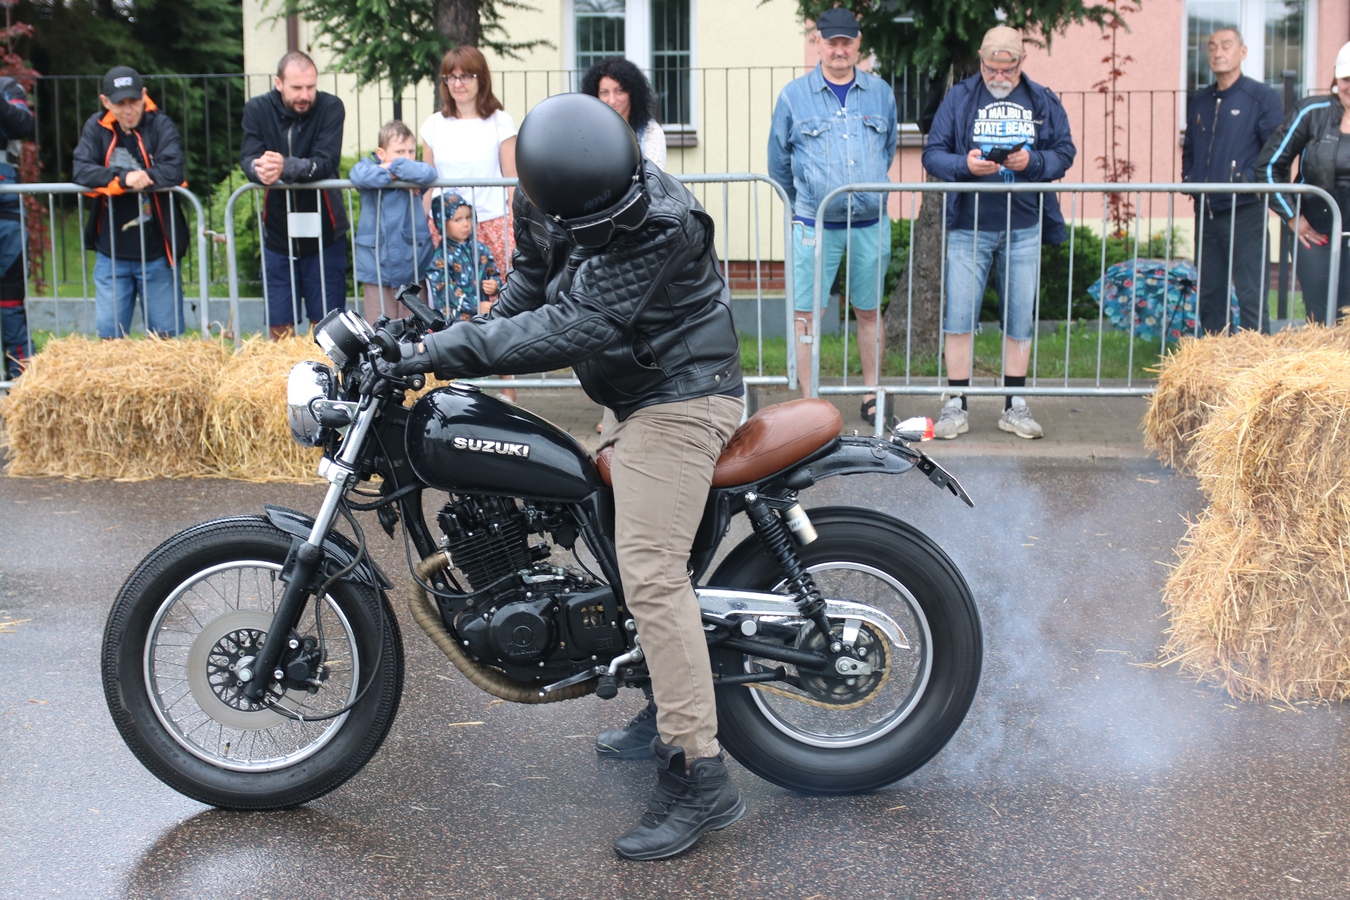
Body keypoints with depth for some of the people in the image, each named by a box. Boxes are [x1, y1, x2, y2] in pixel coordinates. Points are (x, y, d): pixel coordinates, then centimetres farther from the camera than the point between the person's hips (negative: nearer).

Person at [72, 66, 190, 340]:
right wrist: (123, 177, -27)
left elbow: (173, 172, -19)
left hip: (157, 253, -2)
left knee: (167, 336, 5)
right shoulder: (96, 128, 3)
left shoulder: (160, 125, -4)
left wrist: (111, 179, -18)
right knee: (109, 334, 5)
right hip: (111, 255, 2)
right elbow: (80, 171, -11)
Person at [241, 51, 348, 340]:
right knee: (279, 328, 5)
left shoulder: (330, 107, -8)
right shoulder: (257, 109, -2)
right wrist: (260, 169, -36)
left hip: (323, 233, -2)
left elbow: (326, 163, -19)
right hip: (277, 233, 2)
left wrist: (286, 167, -38)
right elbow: (247, 160, -12)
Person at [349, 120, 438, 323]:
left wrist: (395, 166, -12)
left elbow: (428, 174, -20)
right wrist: (392, 174, -13)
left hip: (412, 261, 1)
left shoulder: (413, 171, 5)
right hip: (377, 262, -1)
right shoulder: (368, 165, 4)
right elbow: (359, 176, -21)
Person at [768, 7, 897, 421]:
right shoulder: (793, 96, 0)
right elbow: (778, 161, 9)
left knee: (869, 311, 10)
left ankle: (872, 397, 21)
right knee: (806, 314, -3)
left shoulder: (881, 93, 7)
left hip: (871, 223, 2)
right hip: (814, 226, -2)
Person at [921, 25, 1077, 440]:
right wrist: (965, 165, -20)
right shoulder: (959, 98, 3)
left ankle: (1014, 406, 17)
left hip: (1025, 229, 2)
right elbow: (932, 154, -1)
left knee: (1020, 319, 6)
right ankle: (956, 405, 6)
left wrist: (1033, 162, -14)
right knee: (959, 316, -3)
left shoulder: (1043, 102, 8)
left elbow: (1065, 152, 6)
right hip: (969, 227, -2)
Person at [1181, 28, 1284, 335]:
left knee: (1250, 295, -7)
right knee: (1209, 292, 11)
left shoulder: (1262, 97, -4)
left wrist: (1252, 180, -15)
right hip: (1206, 211, 6)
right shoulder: (1200, 101, 14)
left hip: (1244, 211, -6)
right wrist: (1188, 178, 9)